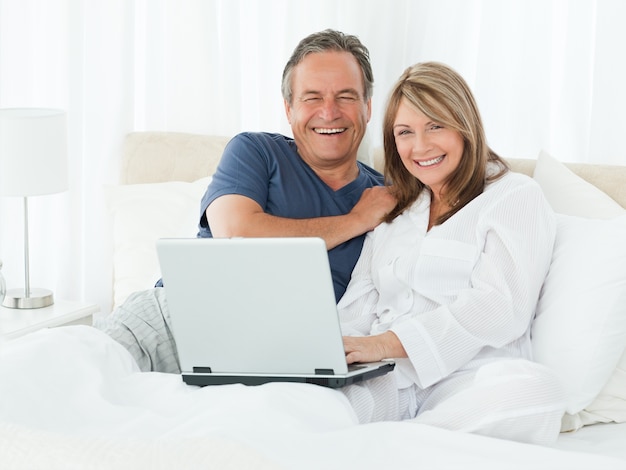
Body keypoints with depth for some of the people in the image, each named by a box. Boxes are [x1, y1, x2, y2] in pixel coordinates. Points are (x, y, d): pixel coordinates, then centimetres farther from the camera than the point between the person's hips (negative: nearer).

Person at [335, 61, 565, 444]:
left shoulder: (515, 197, 9)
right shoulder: (395, 210, 27)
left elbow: (502, 306, -7)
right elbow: (359, 301, 17)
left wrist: (388, 342, -17)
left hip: (470, 376, -2)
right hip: (386, 380, 2)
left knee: (532, 391, -41)